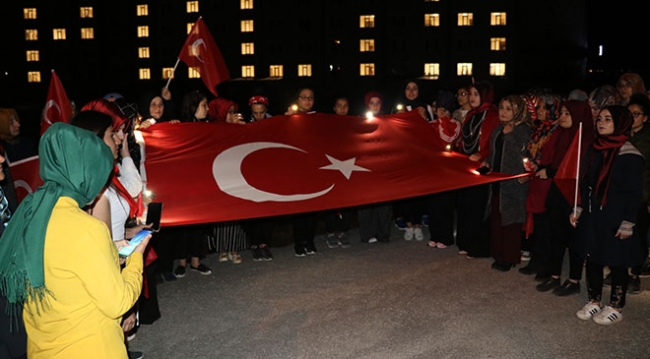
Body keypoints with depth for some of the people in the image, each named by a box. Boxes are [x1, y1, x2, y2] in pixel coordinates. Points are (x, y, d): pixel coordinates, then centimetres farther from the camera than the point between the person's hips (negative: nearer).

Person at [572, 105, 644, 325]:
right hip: (592, 217, 6)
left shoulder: (630, 156, -13)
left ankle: (615, 308, 20)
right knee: (592, 259, 12)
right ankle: (594, 302, 26)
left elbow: (634, 193, -13)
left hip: (615, 220, -6)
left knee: (617, 263, 6)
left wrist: (627, 224, -15)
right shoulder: (595, 150, 8)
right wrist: (579, 210, 12)